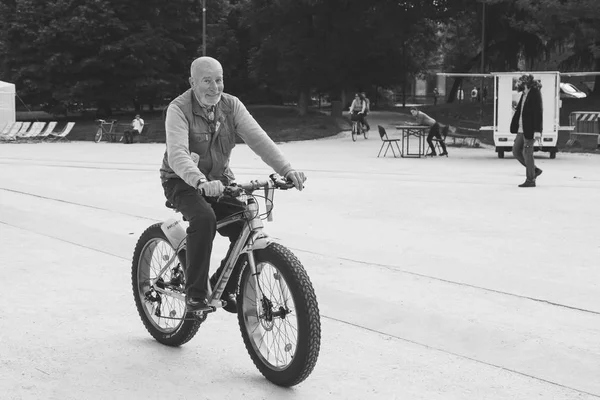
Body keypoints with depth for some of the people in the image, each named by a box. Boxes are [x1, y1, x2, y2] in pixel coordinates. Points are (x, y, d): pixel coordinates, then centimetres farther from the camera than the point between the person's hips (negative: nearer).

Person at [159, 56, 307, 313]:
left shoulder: (231, 105, -4)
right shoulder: (179, 109, -18)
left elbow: (258, 138, -15)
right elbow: (177, 154, -33)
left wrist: (287, 170, -30)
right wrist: (201, 182, -52)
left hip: (219, 179, 5)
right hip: (183, 181, -5)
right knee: (204, 218, -34)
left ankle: (223, 287, 7)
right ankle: (195, 293, -19)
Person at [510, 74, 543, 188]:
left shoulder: (535, 93, -11)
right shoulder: (524, 94, 15)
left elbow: (539, 111, -17)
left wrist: (537, 130, -23)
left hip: (530, 130, -9)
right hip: (522, 129, 9)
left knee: (527, 153, -5)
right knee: (516, 151, 9)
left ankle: (530, 180, 3)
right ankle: (534, 170, 19)